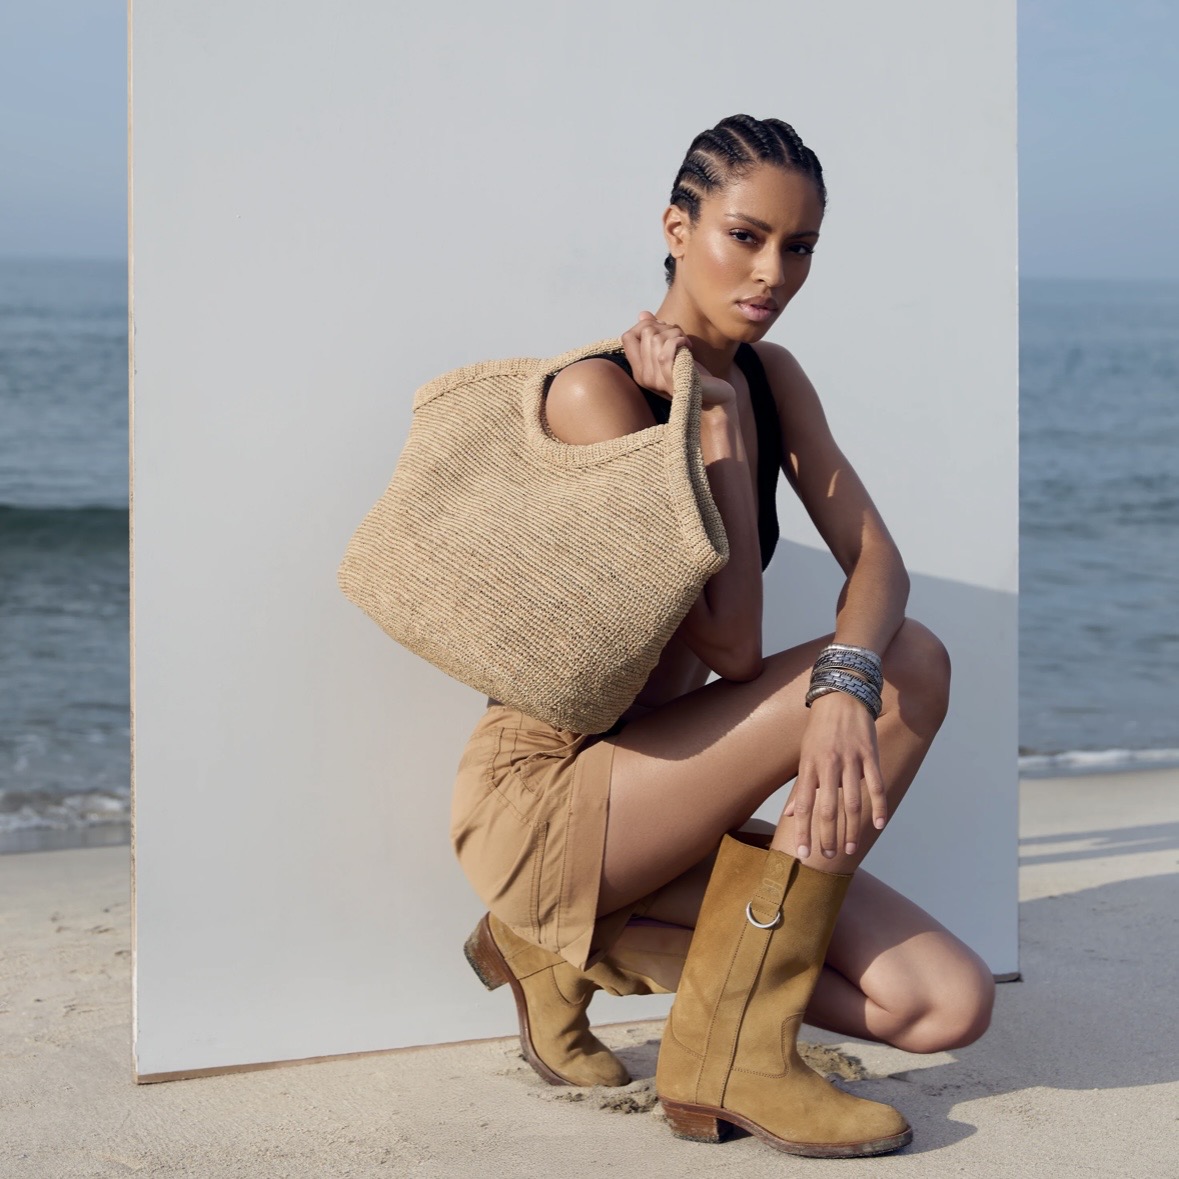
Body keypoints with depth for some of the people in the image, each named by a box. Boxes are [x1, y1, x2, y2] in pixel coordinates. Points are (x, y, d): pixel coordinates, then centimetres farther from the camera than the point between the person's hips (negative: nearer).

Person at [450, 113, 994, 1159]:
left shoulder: (770, 378, 7)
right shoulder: (599, 389, -16)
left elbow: (877, 559, -8)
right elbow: (731, 644, -20)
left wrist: (843, 686, -30)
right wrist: (716, 419, -16)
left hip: (650, 783, 7)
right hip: (539, 794, -7)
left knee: (951, 1003, -6)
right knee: (910, 663, -20)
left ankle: (580, 941, 6)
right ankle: (730, 1058, -14)